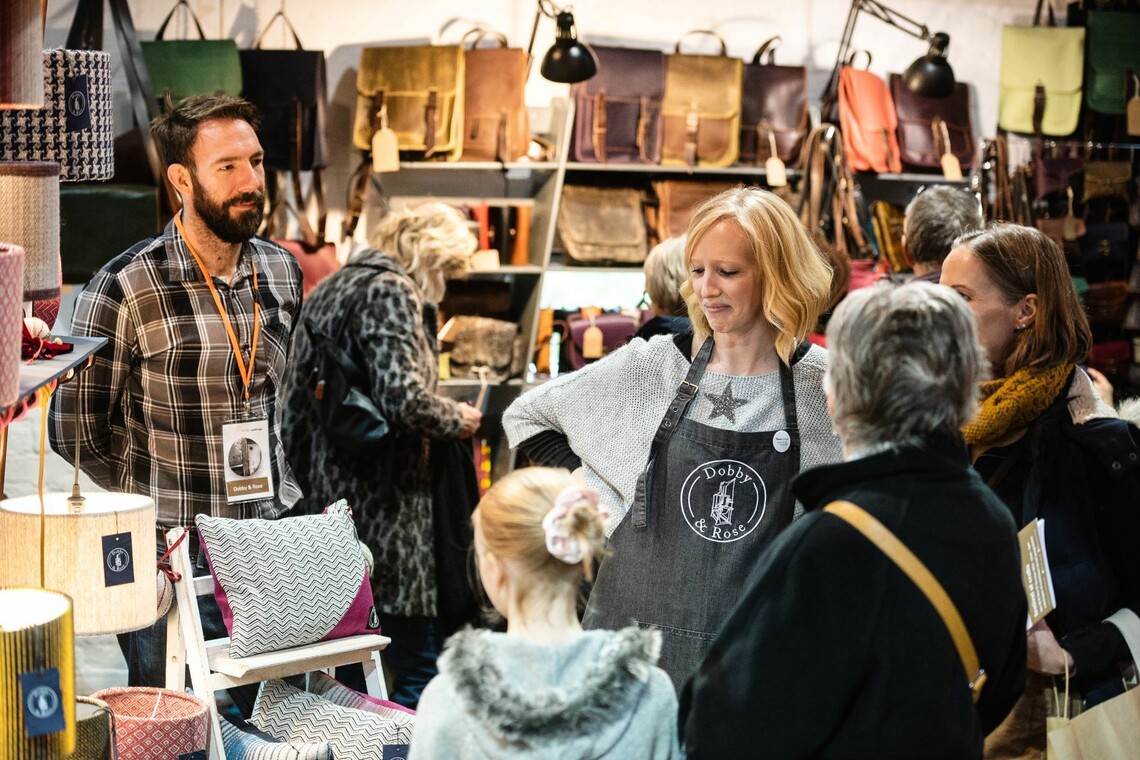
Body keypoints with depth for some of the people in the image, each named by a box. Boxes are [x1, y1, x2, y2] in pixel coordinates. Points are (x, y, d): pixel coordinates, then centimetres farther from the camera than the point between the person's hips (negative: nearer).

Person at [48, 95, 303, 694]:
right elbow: (76, 429, -6)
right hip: (171, 560, -5)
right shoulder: (126, 289, -12)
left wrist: (279, 490, 13)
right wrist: (164, 504, -1)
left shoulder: (281, 273, 6)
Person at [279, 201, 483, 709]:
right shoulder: (391, 291, -11)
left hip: (325, 504, 9)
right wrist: (456, 419, -6)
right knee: (421, 668, -5)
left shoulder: (326, 291, 18)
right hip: (382, 510, -9)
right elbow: (403, 396, -23)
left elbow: (296, 401, 20)